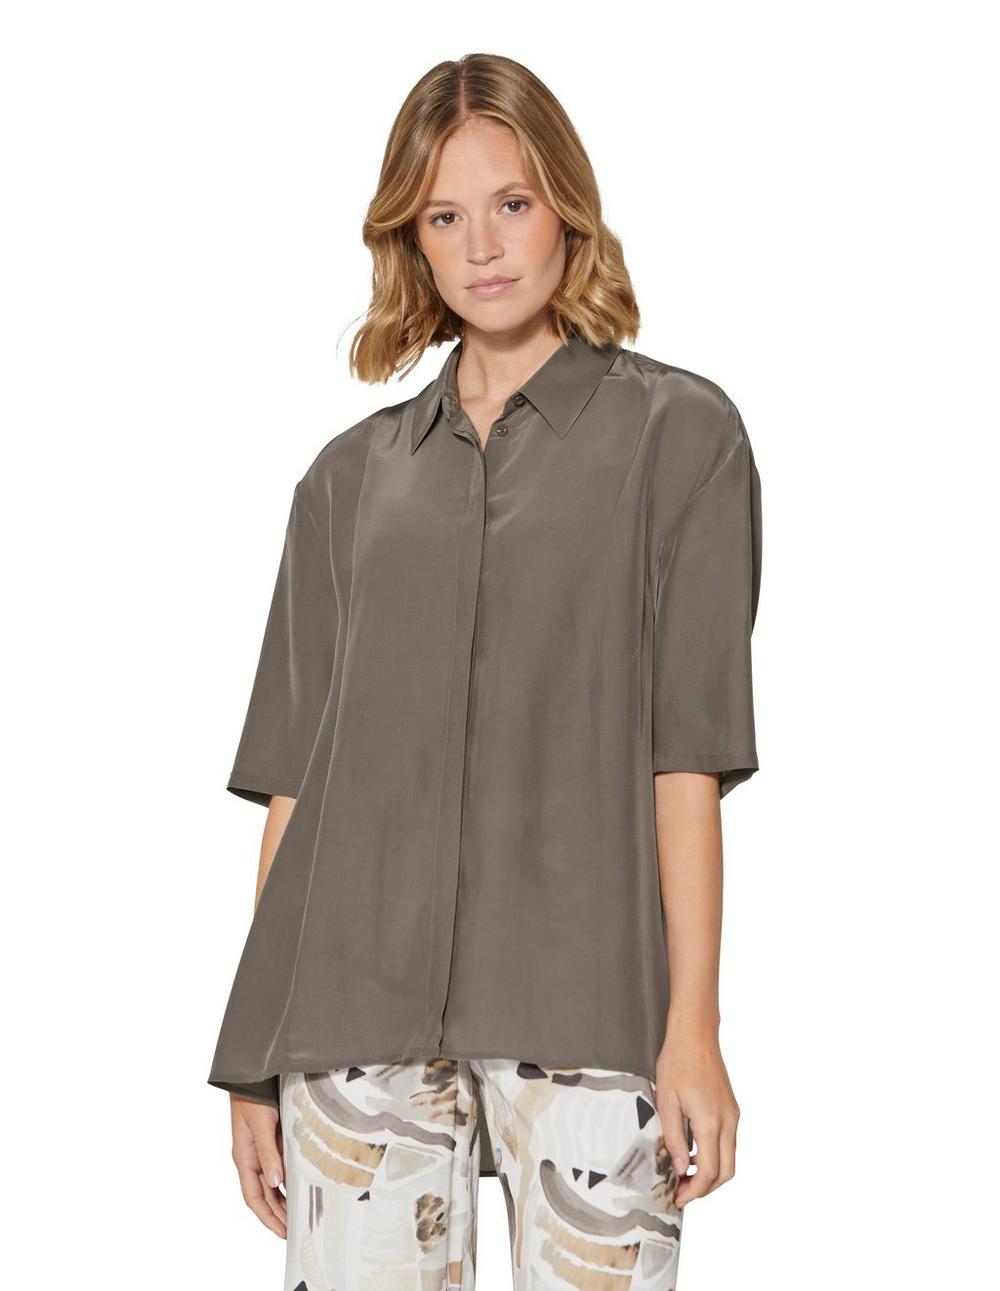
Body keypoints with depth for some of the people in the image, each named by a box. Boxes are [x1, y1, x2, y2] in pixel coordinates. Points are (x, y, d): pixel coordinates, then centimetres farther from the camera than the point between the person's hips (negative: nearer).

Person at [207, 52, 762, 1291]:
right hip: (360, 1003, 3)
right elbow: (294, 774, 12)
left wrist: (694, 1026, -7)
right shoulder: (352, 476, 15)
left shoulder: (677, 432, 7)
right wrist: (255, 1055, 7)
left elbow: (687, 756, 0)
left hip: (582, 1002, -2)